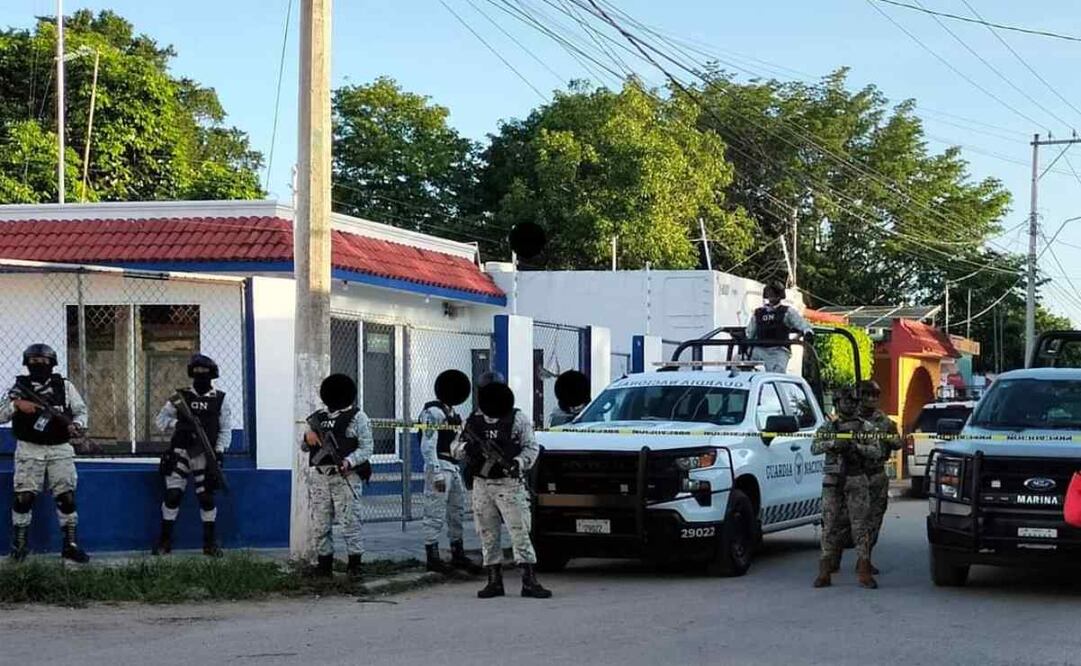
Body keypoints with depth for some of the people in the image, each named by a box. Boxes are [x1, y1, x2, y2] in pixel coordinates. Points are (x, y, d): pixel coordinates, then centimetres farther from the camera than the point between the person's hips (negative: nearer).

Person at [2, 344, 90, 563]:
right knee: (23, 497, -5)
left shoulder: (65, 386, 6)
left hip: (60, 449, 1)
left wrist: (77, 425, -12)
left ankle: (70, 545, 4)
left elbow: (80, 410, 9)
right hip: (29, 449, -1)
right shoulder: (20, 387, 4)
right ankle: (19, 545, 9)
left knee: (66, 496, -4)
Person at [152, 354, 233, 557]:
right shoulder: (181, 397, 6)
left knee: (206, 496, -1)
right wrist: (178, 425, -12)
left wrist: (219, 451, -7)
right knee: (172, 493, -6)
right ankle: (165, 540, 3)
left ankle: (210, 542, 10)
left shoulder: (220, 399, 6)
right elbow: (160, 419, 6)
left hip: (205, 454, 0)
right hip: (181, 451, 0)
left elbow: (226, 428, 4)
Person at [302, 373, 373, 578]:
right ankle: (324, 565, 13)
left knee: (350, 522, -7)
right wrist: (307, 437, -2)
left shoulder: (357, 417, 2)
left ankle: (354, 565, -1)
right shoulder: (318, 417, 17)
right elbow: (304, 447, 21)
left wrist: (348, 461, -21)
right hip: (320, 477, 5)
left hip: (345, 477, -5)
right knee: (320, 525, 5)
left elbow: (367, 447, -5)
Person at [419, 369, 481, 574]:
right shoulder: (434, 412, -12)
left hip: (454, 467, 10)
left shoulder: (453, 414, 17)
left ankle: (458, 555, 23)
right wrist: (437, 473, -22)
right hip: (440, 467, -10)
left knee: (457, 513, 15)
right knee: (435, 515, -5)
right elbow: (428, 446, -18)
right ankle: (432, 559, -1)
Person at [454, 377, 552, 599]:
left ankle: (529, 581, -9)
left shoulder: (517, 418, 2)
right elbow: (456, 447, 14)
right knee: (488, 535, 5)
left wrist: (519, 462, -18)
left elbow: (531, 447, 1)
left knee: (520, 532, -8)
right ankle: (494, 581, 11)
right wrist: (466, 448, -10)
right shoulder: (473, 421, 11)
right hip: (481, 485, 4)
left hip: (509, 484, -3)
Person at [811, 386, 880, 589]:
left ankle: (864, 572, -4)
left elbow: (876, 451, -3)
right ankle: (825, 572, 4)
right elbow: (814, 448, -2)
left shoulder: (865, 427, 7)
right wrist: (833, 443, -19)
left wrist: (857, 446, -19)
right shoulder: (829, 427, 10)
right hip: (832, 481, 1)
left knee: (861, 525, -4)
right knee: (831, 526, 1)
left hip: (857, 481, -1)